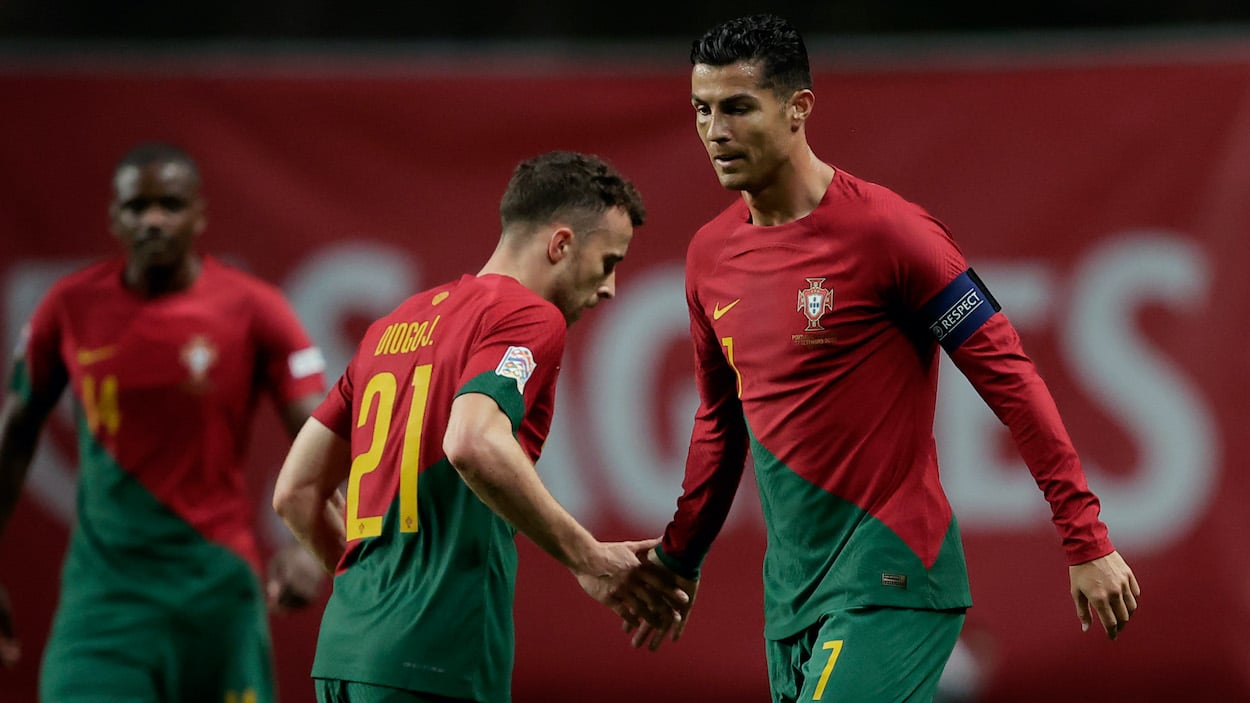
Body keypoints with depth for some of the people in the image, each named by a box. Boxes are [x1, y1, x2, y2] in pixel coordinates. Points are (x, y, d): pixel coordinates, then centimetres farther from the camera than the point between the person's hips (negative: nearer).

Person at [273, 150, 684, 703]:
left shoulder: (394, 325, 21)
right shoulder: (529, 316, -4)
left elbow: (295, 491, 22)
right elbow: (474, 445, -24)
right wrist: (589, 560, -18)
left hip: (343, 650, 8)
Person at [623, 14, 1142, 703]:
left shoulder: (885, 229, -12)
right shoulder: (709, 254, 9)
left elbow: (1008, 375, -11)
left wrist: (1087, 541, -15)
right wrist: (676, 563, 27)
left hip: (890, 580, -7)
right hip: (790, 588, 7)